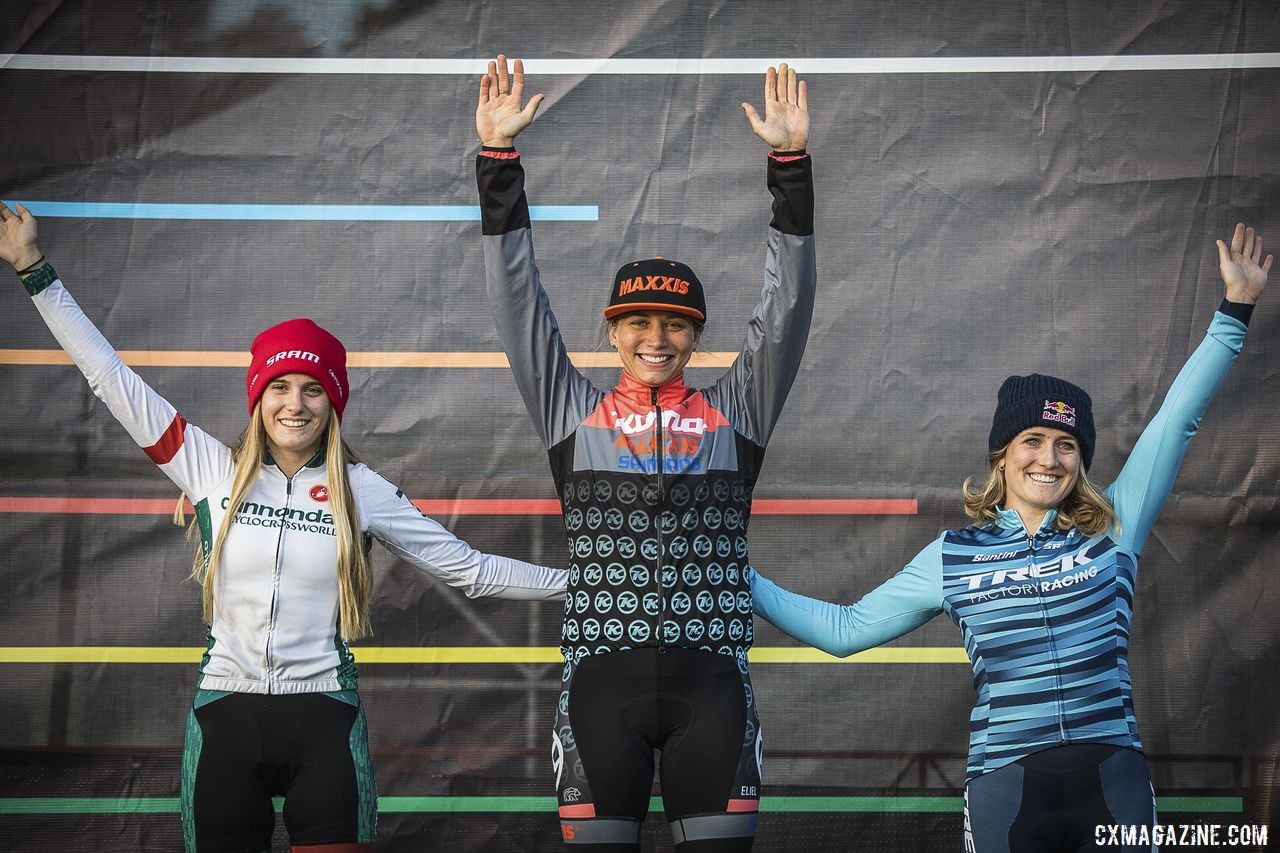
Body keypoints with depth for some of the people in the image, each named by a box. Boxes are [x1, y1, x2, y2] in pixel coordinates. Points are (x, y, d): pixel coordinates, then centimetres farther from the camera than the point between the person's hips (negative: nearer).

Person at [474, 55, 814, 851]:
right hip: (604, 677, 0)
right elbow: (518, 295, 5)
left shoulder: (733, 414, 9)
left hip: (710, 680, 0)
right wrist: (498, 156, -2)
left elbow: (788, 305, 3)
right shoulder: (574, 413, 9)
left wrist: (791, 161, -5)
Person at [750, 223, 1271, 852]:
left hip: (1112, 776, 0)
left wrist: (1233, 311, 6)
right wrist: (738, 578, 15)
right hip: (1005, 780, 0)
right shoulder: (954, 556, 10)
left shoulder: (1112, 530, 8)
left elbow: (1176, 421, 7)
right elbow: (846, 629, 16)